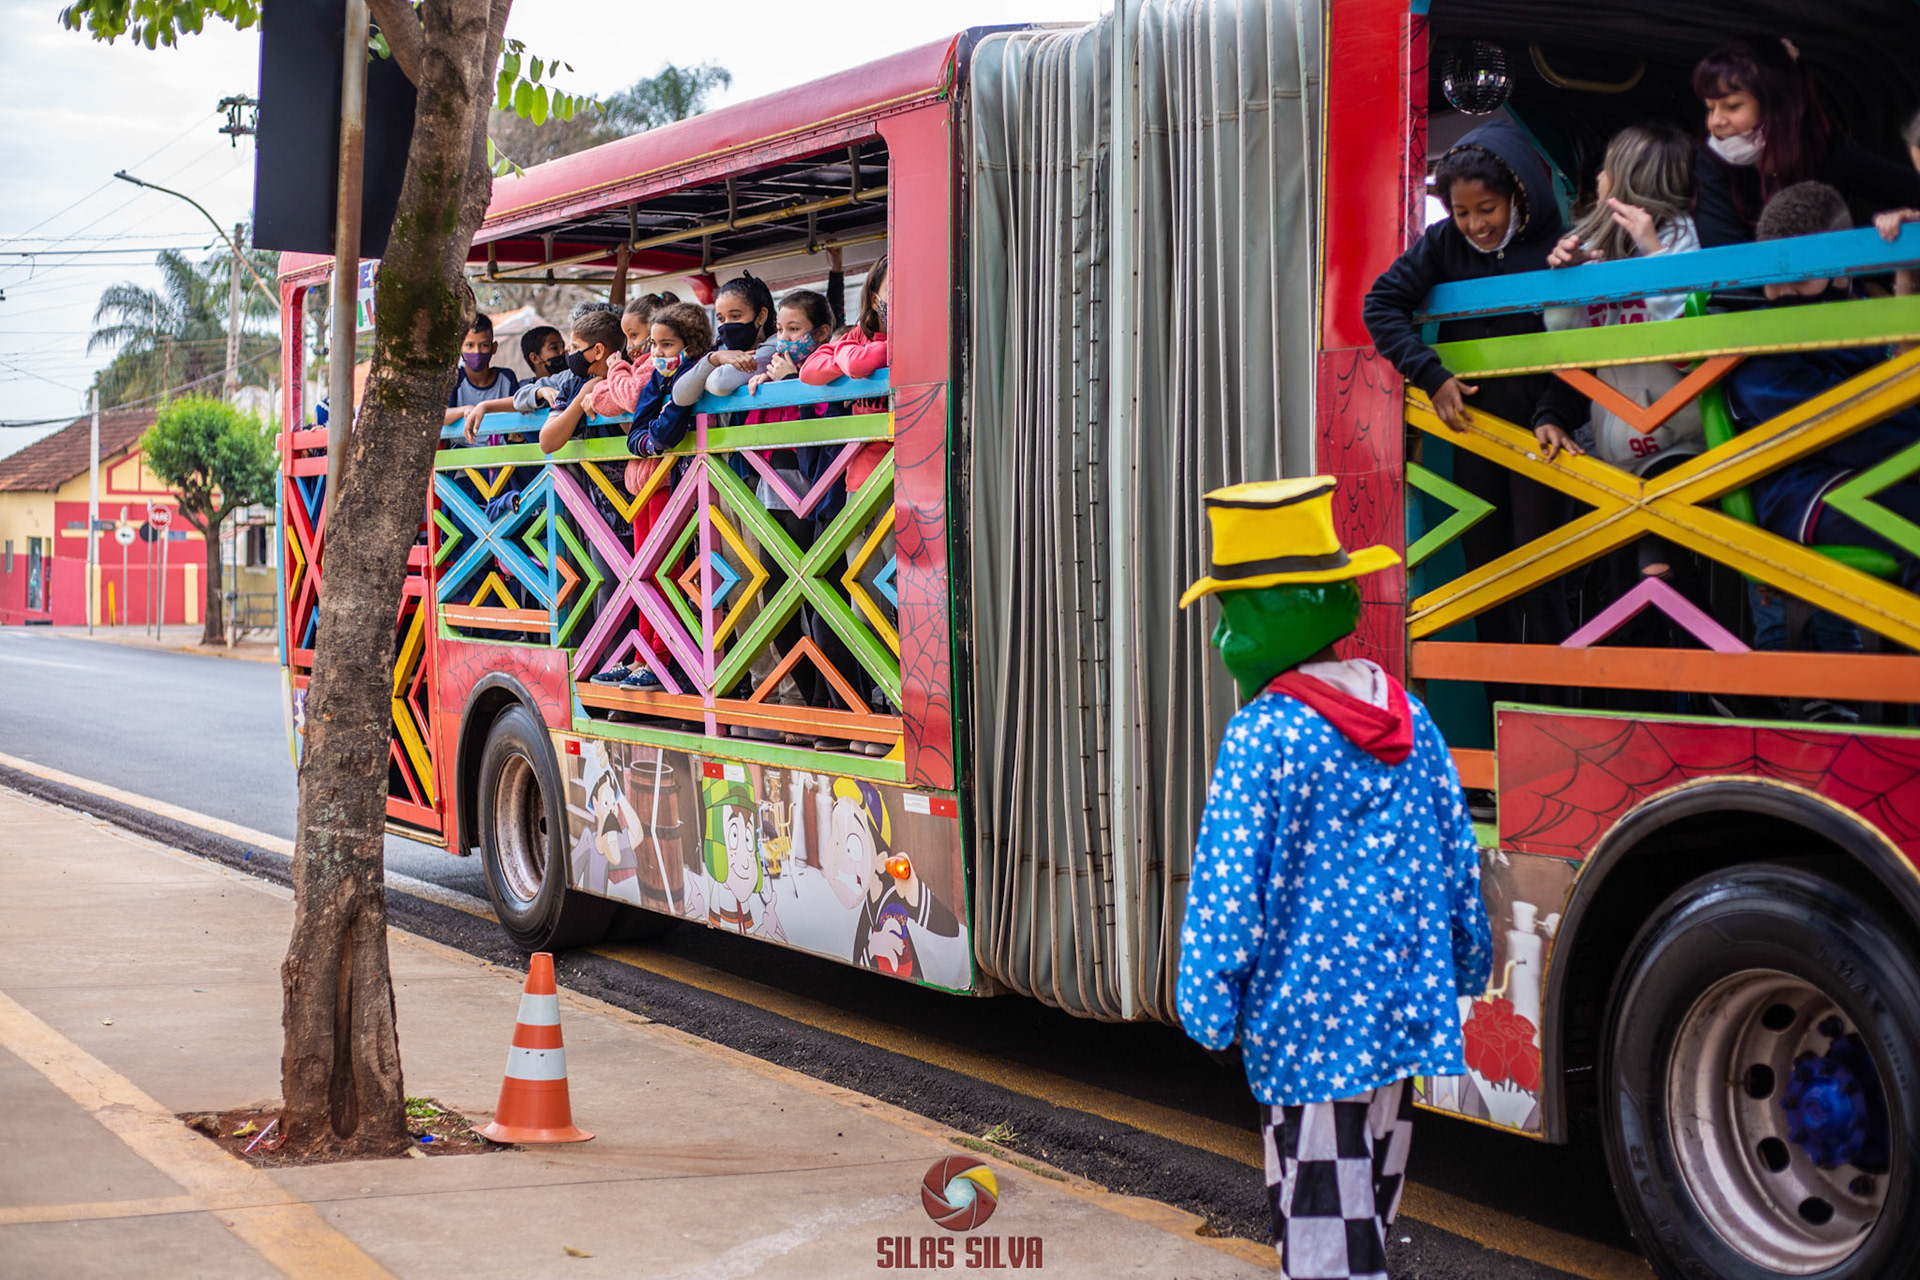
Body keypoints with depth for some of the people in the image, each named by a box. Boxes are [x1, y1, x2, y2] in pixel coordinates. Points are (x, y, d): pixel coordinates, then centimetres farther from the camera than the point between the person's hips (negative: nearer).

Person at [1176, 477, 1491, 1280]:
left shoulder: (1261, 739, -16)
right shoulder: (1406, 718, 5)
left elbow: (1227, 884, -15)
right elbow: (1458, 852, 11)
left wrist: (1208, 1010, -7)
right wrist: (1466, 967, 22)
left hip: (1309, 1022, -7)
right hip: (1404, 1011, 7)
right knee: (1367, 1214, 21)